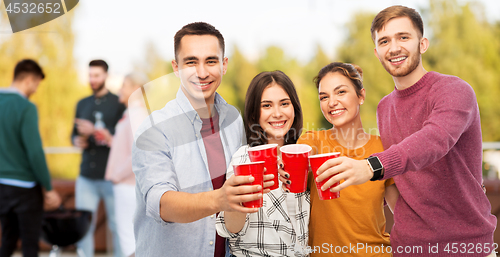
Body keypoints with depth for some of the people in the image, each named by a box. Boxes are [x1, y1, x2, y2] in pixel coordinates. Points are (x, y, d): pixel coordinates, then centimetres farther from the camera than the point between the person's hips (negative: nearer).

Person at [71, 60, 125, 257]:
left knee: (117, 225, 0)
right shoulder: (82, 104, 16)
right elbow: (75, 134, 23)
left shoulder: (118, 103, 1)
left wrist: (95, 132, -19)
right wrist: (78, 141, 0)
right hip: (86, 176, 4)